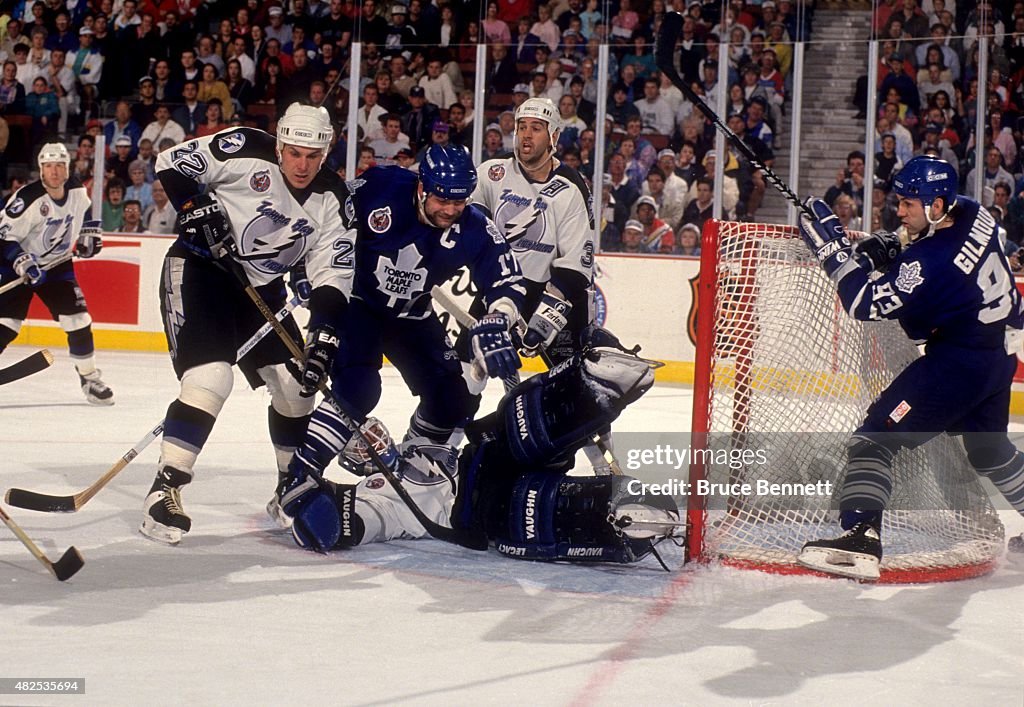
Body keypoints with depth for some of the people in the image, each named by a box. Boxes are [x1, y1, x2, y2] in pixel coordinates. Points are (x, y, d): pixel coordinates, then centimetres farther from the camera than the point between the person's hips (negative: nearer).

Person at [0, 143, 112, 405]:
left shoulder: (77, 191, -5)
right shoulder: (28, 197, -23)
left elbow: (84, 211, 21)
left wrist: (89, 233, 8)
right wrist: (22, 262, -32)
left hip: (57, 265, 5)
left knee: (77, 319, -3)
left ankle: (89, 376, 11)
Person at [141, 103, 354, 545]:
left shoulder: (330, 197, -3)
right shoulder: (245, 153, -18)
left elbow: (332, 268, -7)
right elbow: (172, 163, -12)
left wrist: (324, 329, -19)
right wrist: (196, 207, -26)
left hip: (260, 287, 7)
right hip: (200, 270, -7)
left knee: (295, 385, 7)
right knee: (211, 377, -24)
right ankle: (165, 488, -20)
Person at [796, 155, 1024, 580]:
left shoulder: (930, 262, -26)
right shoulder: (971, 214, -2)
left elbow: (865, 303, -24)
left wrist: (832, 246, -21)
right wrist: (888, 248, 5)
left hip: (958, 362, -10)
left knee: (874, 439, -11)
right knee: (988, 447, 31)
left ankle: (860, 539, -25)